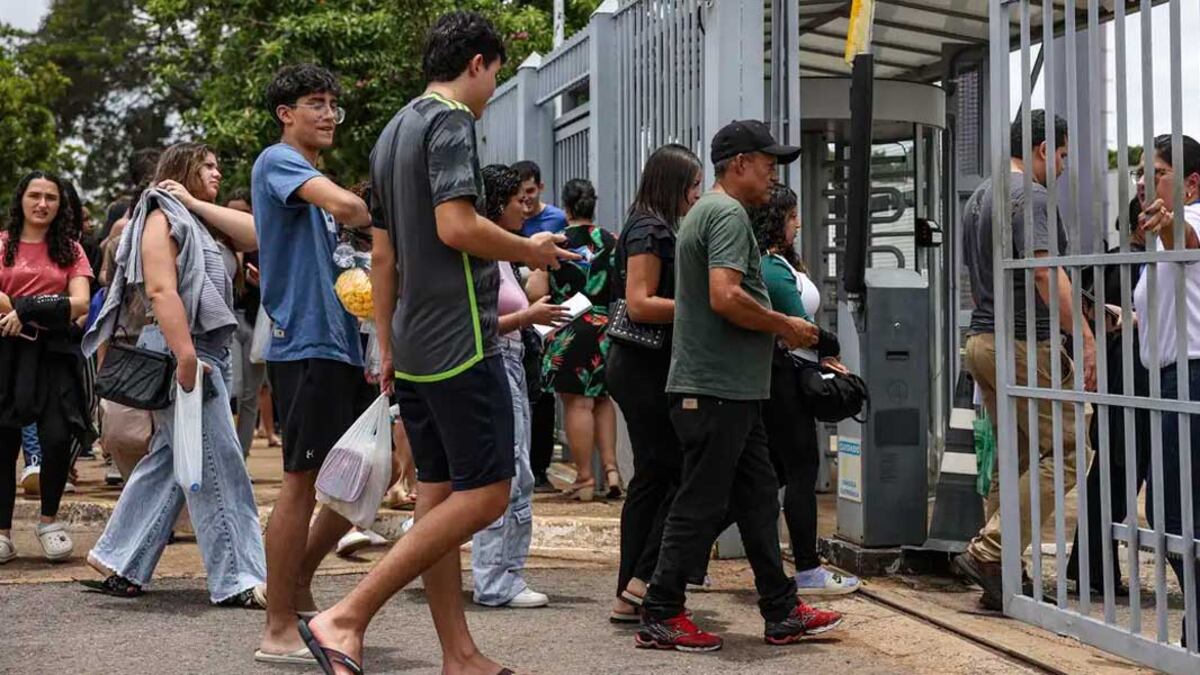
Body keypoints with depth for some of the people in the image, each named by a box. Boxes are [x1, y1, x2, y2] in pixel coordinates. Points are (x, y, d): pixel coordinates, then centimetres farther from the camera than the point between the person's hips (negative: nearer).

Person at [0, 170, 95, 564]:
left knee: (57, 438, -12)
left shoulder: (69, 250, 11)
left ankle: (49, 521, 10)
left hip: (54, 352, 1)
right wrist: (49, 309, -11)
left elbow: (80, 302, -2)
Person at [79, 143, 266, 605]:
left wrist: (197, 203, 3)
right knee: (218, 466, -8)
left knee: (168, 462, 12)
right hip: (181, 352, -9)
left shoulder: (199, 222, 21)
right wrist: (186, 357, -26)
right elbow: (161, 290, -18)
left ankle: (118, 563, 18)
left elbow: (254, 234, 6)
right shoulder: (163, 217, -6)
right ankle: (237, 580, -5)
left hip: (207, 352, 9)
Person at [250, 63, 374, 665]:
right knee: (303, 480, -6)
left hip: (340, 344, 9)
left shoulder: (312, 180, 22)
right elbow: (345, 205, -26)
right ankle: (279, 631, 1)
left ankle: (298, 587, 26)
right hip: (305, 343, -9)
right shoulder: (277, 161, -6)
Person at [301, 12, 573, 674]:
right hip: (459, 340, -10)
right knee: (486, 493, -7)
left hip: (413, 344, 10)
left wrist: (387, 347, 22)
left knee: (439, 493, 9)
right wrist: (529, 249, -5)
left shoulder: (393, 133, 18)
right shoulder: (450, 121, -10)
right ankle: (346, 618, -12)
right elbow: (456, 227, -21)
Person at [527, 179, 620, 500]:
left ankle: (584, 478, 4)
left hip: (569, 332, -4)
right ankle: (610, 468, 11)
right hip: (607, 329, 4)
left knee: (577, 402, 0)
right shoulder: (612, 241, 1)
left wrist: (532, 276, 11)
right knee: (602, 399, 18)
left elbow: (536, 293, -10)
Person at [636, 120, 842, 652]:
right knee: (701, 505, -4)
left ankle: (781, 612, 18)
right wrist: (784, 326, -13)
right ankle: (660, 617, 4)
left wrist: (780, 329, 16)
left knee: (758, 498, 13)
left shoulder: (705, 210, 20)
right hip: (717, 388, -11)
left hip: (730, 388, 11)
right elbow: (725, 297, -26)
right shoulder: (729, 213, -13)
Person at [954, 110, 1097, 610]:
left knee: (1013, 460, 13)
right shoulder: (1030, 196, -11)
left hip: (981, 340, 10)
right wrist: (1086, 337, -26)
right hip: (1024, 344, -10)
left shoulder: (978, 198, 19)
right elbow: (1046, 272, -23)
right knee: (1064, 450, -5)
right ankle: (987, 553, -12)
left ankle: (1001, 579, 12)